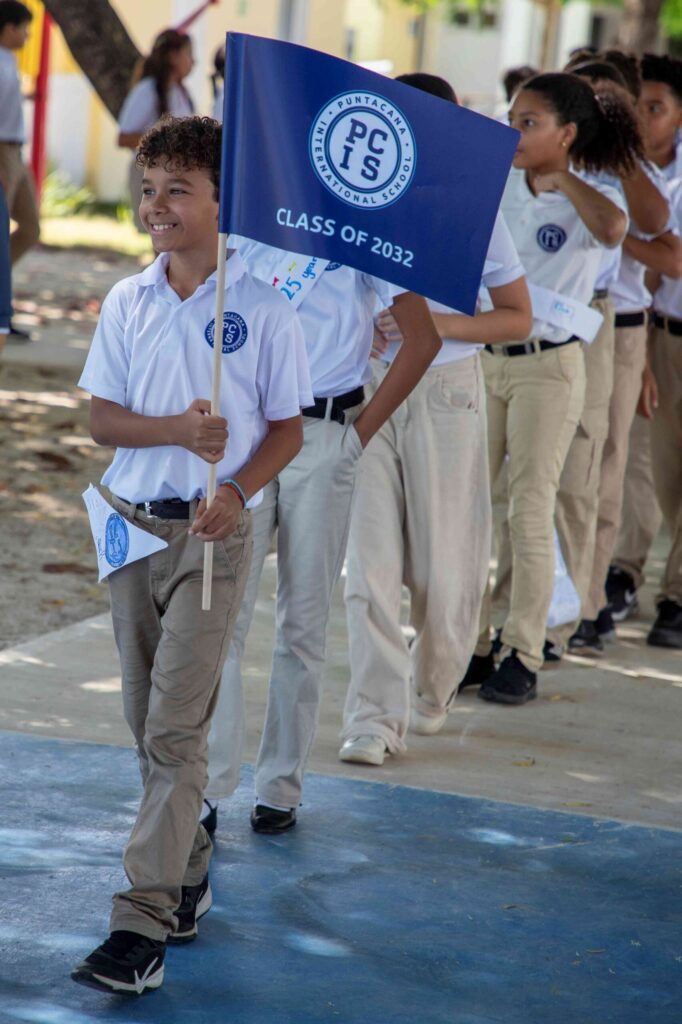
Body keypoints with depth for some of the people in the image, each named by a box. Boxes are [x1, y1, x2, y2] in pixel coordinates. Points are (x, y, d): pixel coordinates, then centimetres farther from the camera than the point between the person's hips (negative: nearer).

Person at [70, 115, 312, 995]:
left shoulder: (261, 310, -5)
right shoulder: (126, 303, 5)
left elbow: (286, 429, -1)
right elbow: (102, 418, 3)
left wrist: (236, 490, -18)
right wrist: (173, 430, -15)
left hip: (213, 532, -4)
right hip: (131, 520, 4)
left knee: (175, 729, -10)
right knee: (146, 720, 12)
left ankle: (143, 924, -12)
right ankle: (187, 871, 30)